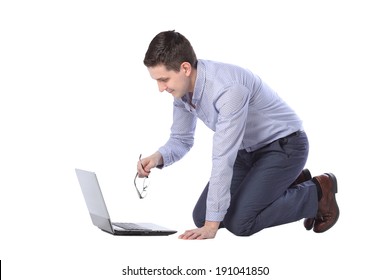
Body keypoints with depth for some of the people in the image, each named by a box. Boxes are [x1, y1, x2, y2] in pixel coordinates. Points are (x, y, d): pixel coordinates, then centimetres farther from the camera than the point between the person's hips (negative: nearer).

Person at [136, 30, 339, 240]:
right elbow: (181, 140, 4)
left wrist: (212, 225, -33)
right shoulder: (183, 88, -10)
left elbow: (223, 159, -36)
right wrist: (158, 157, -20)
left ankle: (316, 193, 2)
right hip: (248, 150, 8)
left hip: (283, 145, -8)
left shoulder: (228, 89, -36)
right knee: (201, 216, 2)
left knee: (239, 221, -21)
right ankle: (288, 184, 17)